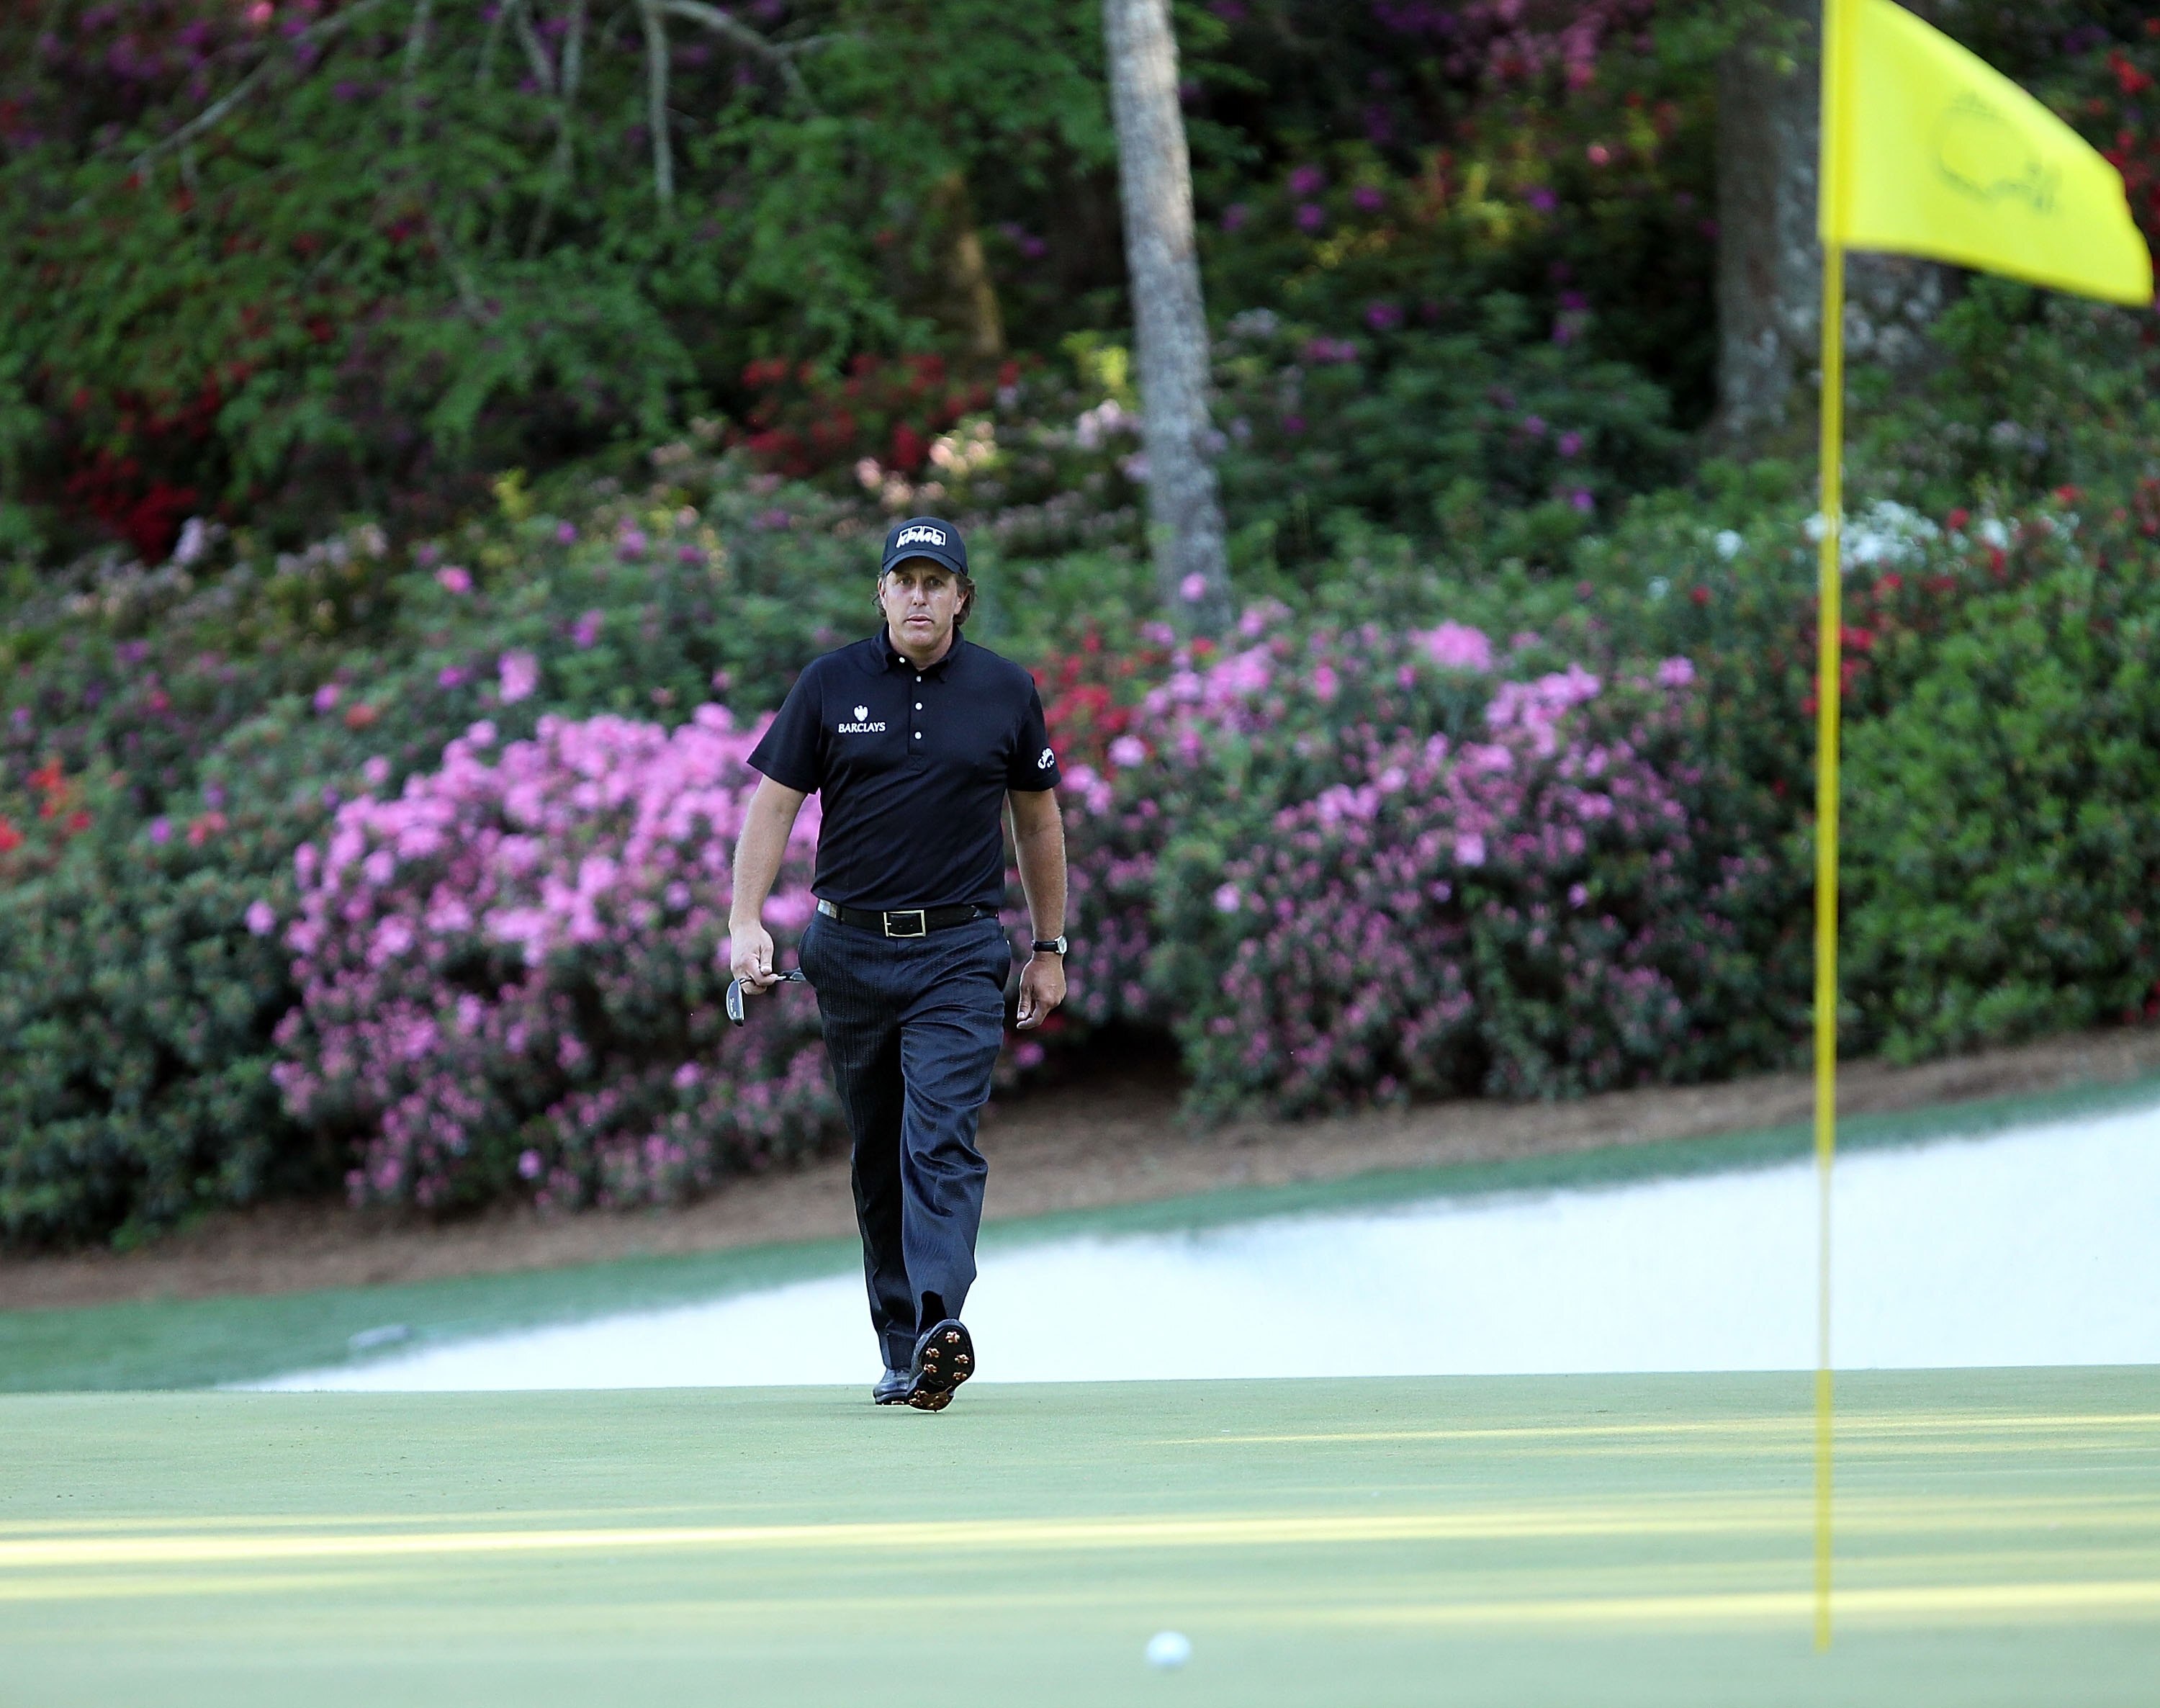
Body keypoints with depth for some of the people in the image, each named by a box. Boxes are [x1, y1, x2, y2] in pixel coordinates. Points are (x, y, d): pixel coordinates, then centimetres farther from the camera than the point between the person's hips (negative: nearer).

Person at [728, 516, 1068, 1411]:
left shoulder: (1005, 691, 3)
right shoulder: (830, 685, 2)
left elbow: (1037, 819, 13)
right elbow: (774, 803, 3)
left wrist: (1049, 949, 15)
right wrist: (746, 922, -9)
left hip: (961, 955, -2)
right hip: (851, 949, 2)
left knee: (942, 1142, -16)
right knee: (878, 1157, 8)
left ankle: (939, 1327, -29)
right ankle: (902, 1353, 15)